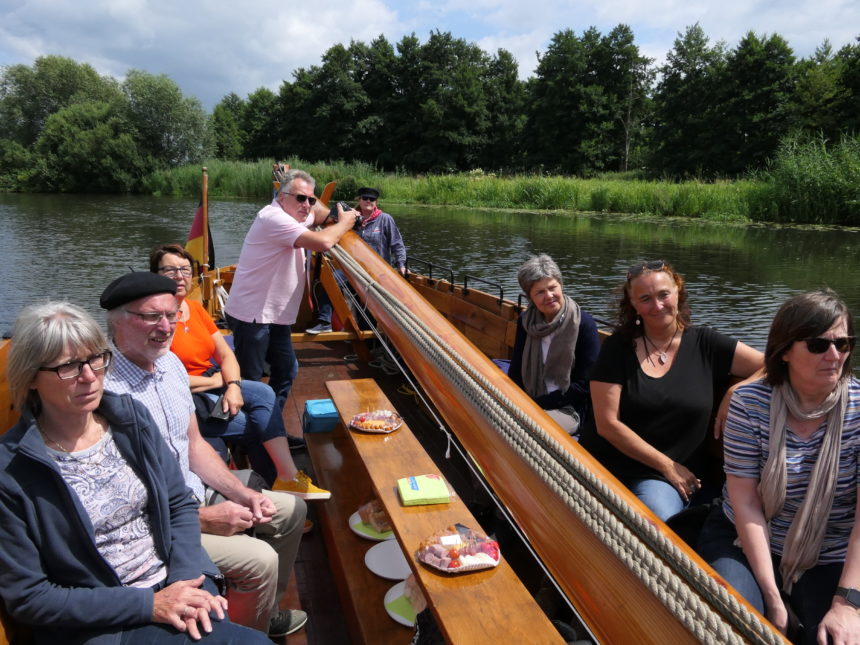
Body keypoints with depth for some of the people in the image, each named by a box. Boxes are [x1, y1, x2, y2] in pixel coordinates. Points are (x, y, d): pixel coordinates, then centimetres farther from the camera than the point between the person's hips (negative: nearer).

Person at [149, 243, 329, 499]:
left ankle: (288, 476, -15)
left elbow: (225, 354, 6)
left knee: (264, 393, -14)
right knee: (258, 423, -15)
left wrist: (233, 385, -14)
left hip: (213, 383, 7)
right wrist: (216, 381, -12)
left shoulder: (195, 307, 8)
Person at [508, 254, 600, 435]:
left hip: (569, 409, -5)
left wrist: (537, 403, -15)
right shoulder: (526, 321, 3)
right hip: (529, 402, 5)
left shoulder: (584, 324, -11)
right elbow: (515, 371, 7)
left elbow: (584, 386, -11)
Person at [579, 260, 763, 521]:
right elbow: (607, 423, -7)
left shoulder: (704, 344, 4)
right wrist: (667, 465, -5)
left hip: (659, 478, 0)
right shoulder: (618, 347, -2)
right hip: (605, 466, 0)